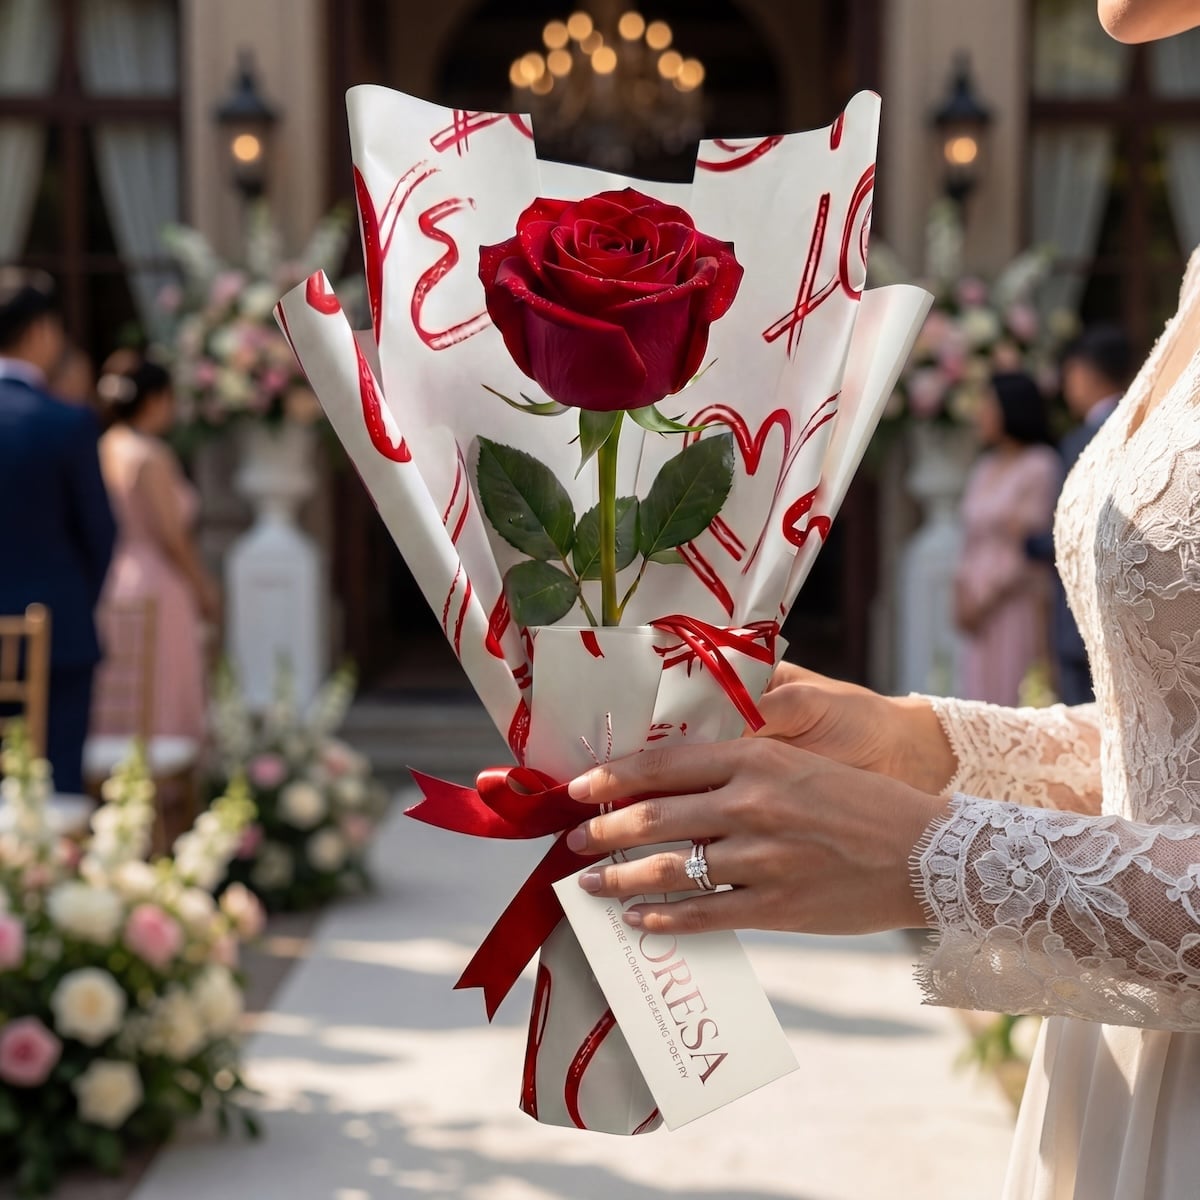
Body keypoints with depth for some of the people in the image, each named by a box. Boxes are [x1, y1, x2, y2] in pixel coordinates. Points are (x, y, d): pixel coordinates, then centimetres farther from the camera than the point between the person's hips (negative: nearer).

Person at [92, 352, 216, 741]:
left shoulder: (102, 450, 9)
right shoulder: (152, 456, -13)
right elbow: (171, 536, -15)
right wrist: (204, 588, -3)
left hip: (112, 582, 8)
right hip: (156, 587, -8)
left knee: (116, 702, 10)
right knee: (162, 705, -2)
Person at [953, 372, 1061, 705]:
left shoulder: (1040, 467, -8)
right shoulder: (986, 468, 14)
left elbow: (1033, 544, -12)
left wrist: (986, 597, -11)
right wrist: (963, 595, 2)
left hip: (1017, 603, -7)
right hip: (980, 607, 7)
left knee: (1014, 695, -5)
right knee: (983, 697, 7)